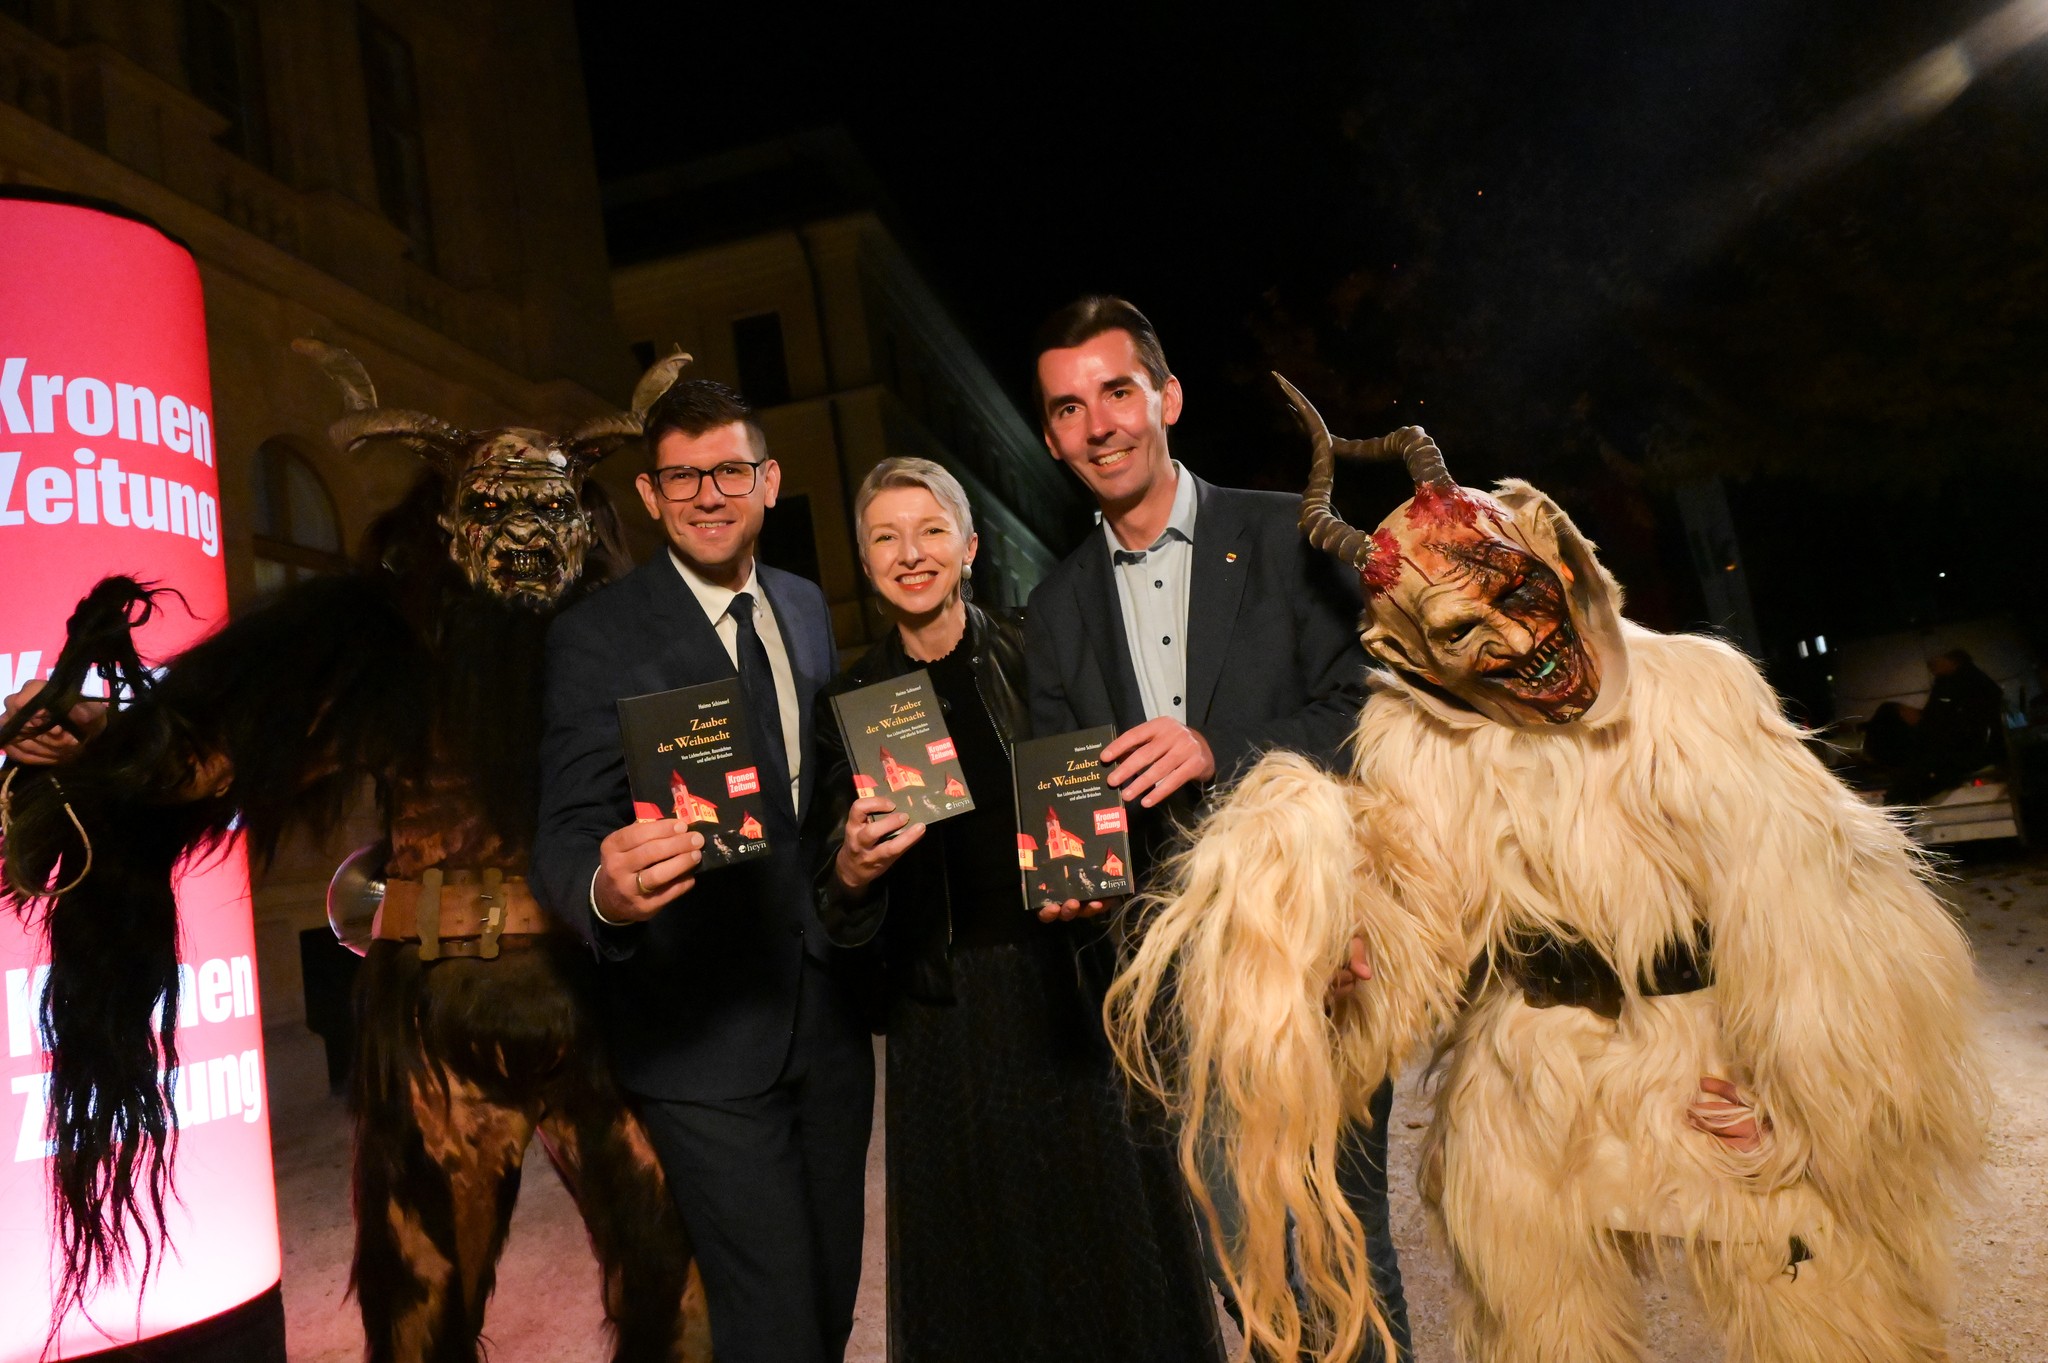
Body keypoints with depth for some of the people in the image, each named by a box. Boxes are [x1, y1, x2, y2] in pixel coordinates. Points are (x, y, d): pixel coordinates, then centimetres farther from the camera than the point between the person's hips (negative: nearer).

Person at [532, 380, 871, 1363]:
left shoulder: (807, 608, 7)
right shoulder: (596, 639, -12)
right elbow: (566, 834, -18)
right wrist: (605, 892, -39)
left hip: (828, 1011, 6)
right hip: (707, 1036, -5)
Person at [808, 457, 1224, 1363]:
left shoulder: (1034, 659, -2)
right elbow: (837, 912, 2)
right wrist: (852, 871, -19)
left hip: (1064, 984, -1)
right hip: (943, 1008, 1)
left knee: (1102, 1230, 9)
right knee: (978, 1260, 12)